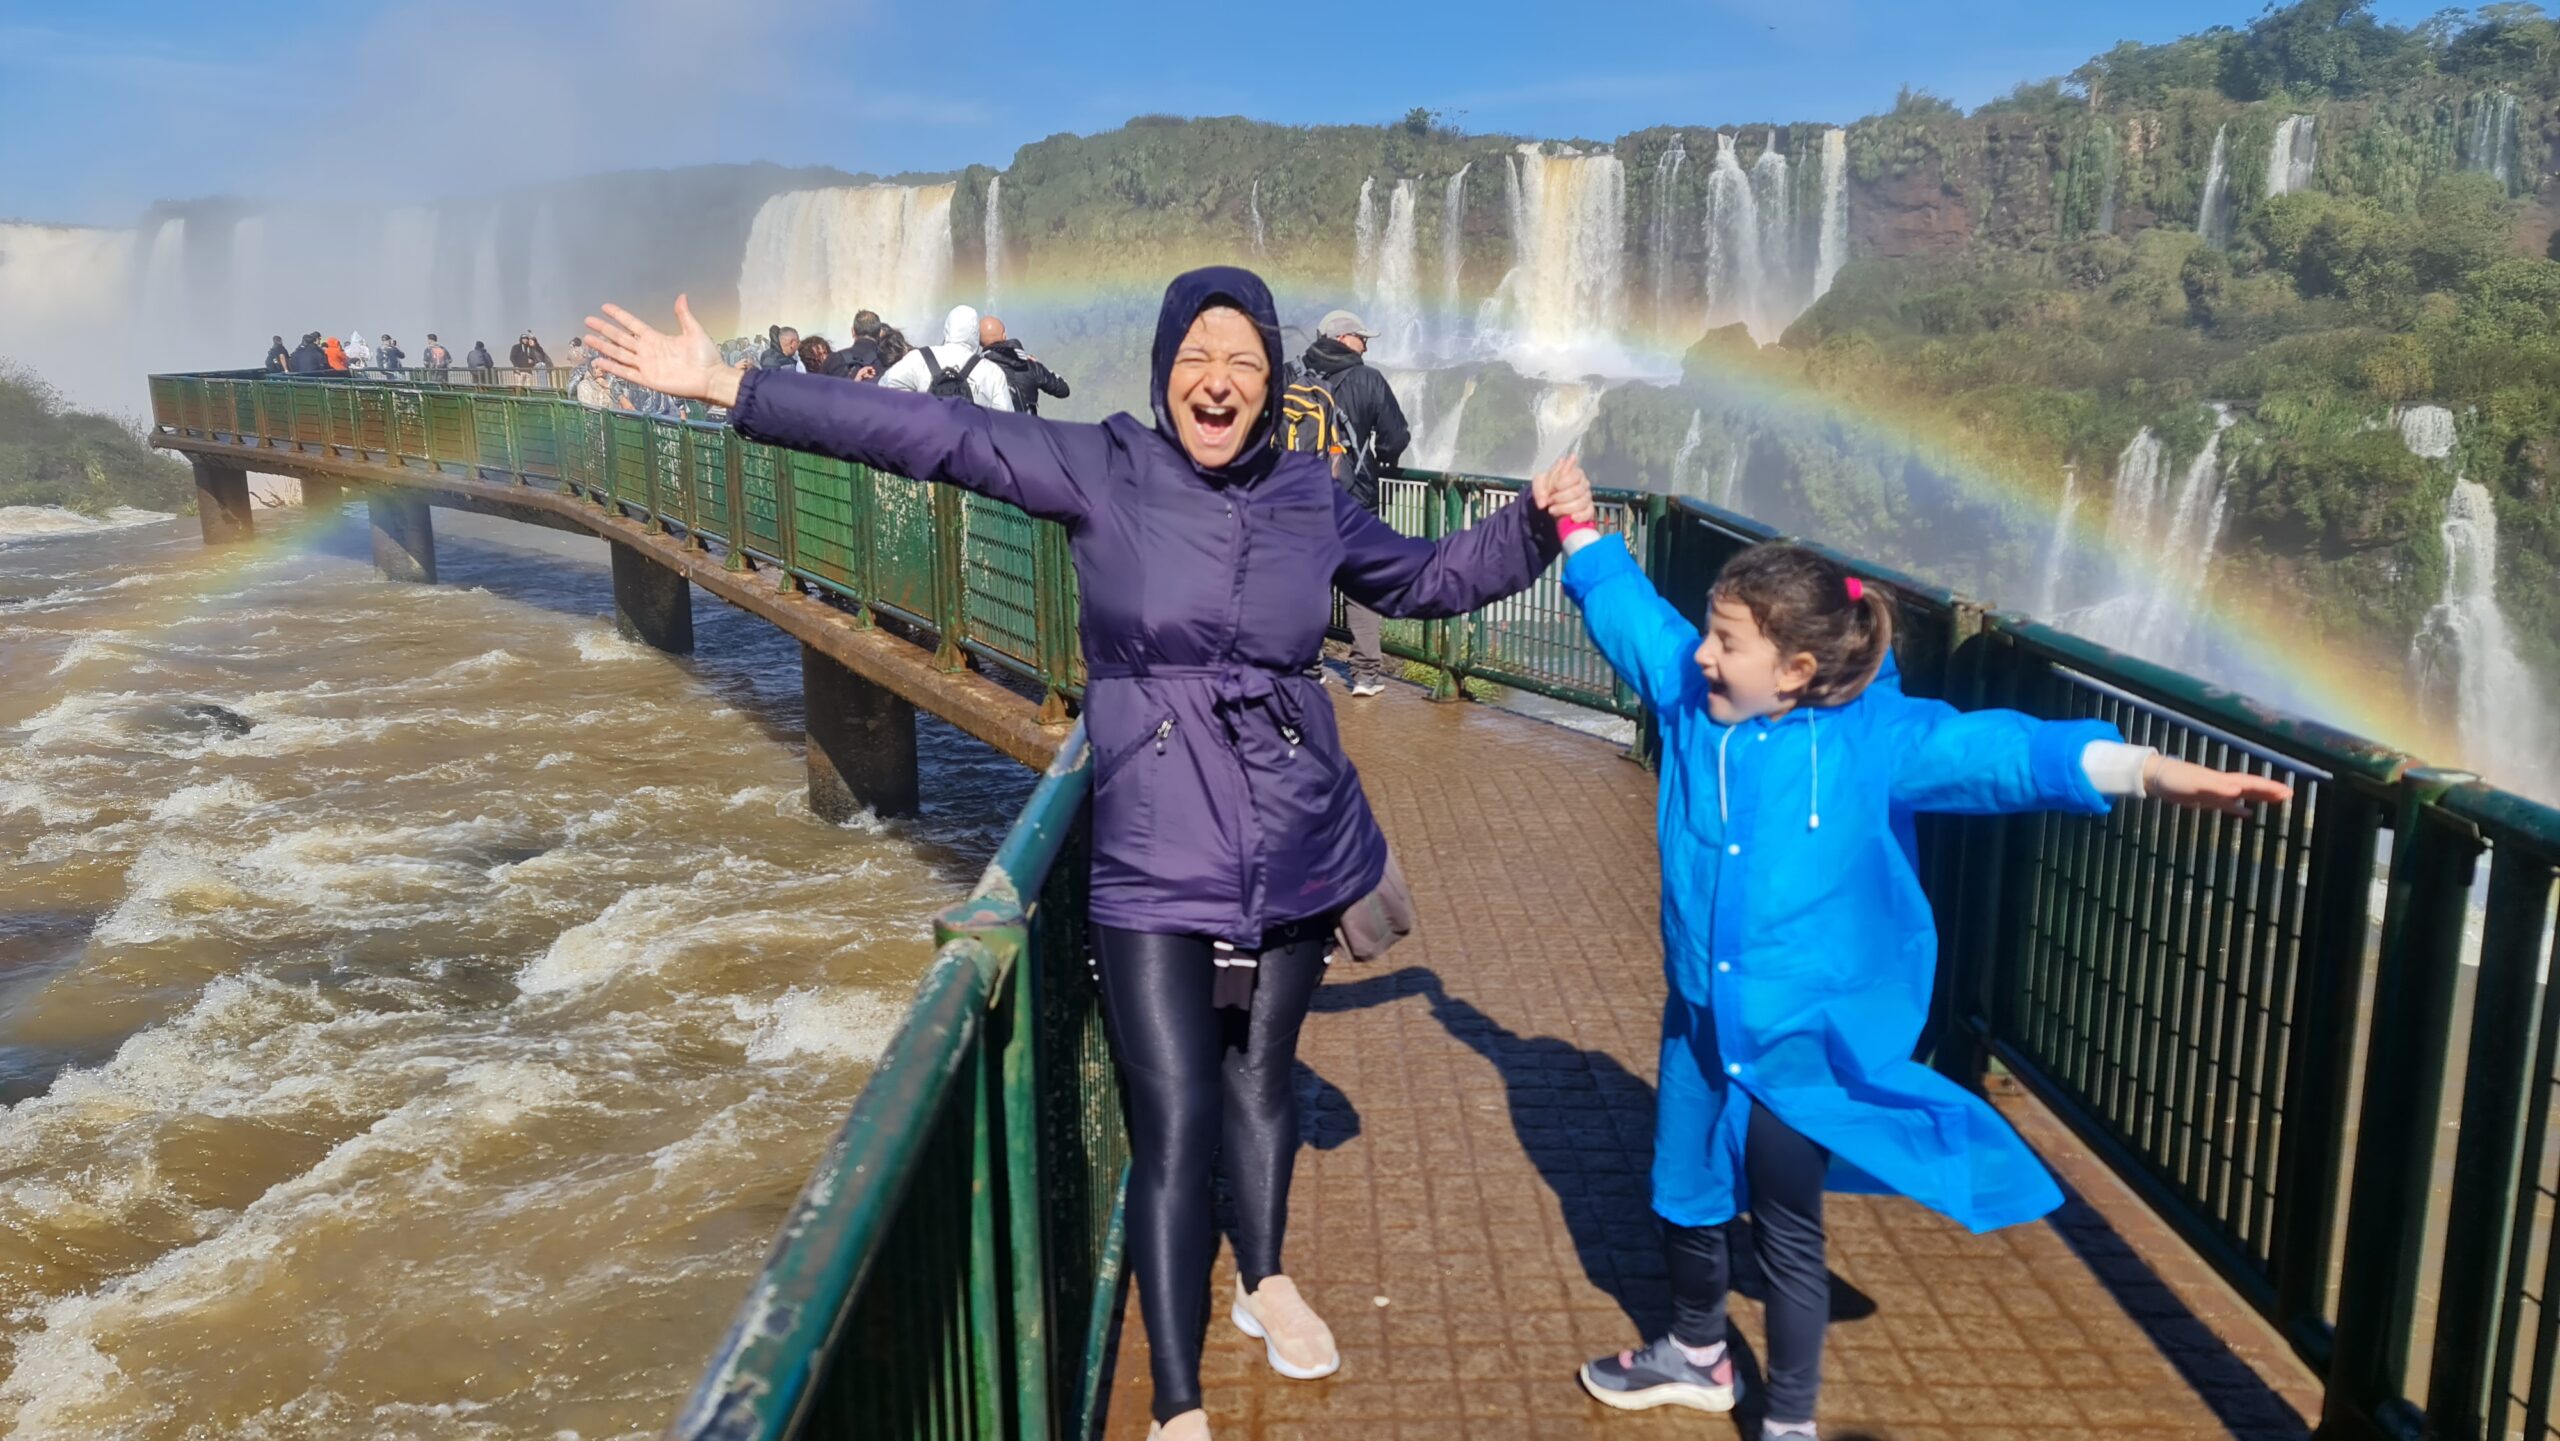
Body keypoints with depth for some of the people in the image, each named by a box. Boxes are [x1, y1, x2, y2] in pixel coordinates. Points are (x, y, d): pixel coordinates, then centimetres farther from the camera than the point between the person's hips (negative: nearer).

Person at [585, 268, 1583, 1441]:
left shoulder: (1307, 497, 3)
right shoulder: (1103, 470, -7)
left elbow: (1428, 578, 19)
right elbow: (931, 433, -13)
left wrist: (1538, 520, 7)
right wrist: (727, 387, -17)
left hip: (1295, 848, 4)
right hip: (1157, 862, -3)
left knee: (1261, 1077, 19)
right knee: (1173, 1130, -4)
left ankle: (1266, 1283, 46)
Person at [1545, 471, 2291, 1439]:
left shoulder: (1872, 739, -20)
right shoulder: (1689, 698, -7)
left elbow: (1996, 750, -29)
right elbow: (1627, 610, 9)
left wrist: (2147, 771, -39)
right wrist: (1583, 533, 6)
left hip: (1802, 1038, -5)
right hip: (1700, 1021, 5)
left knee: (1787, 1233, 10)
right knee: (1684, 1200, 23)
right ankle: (1695, 1355, 50)